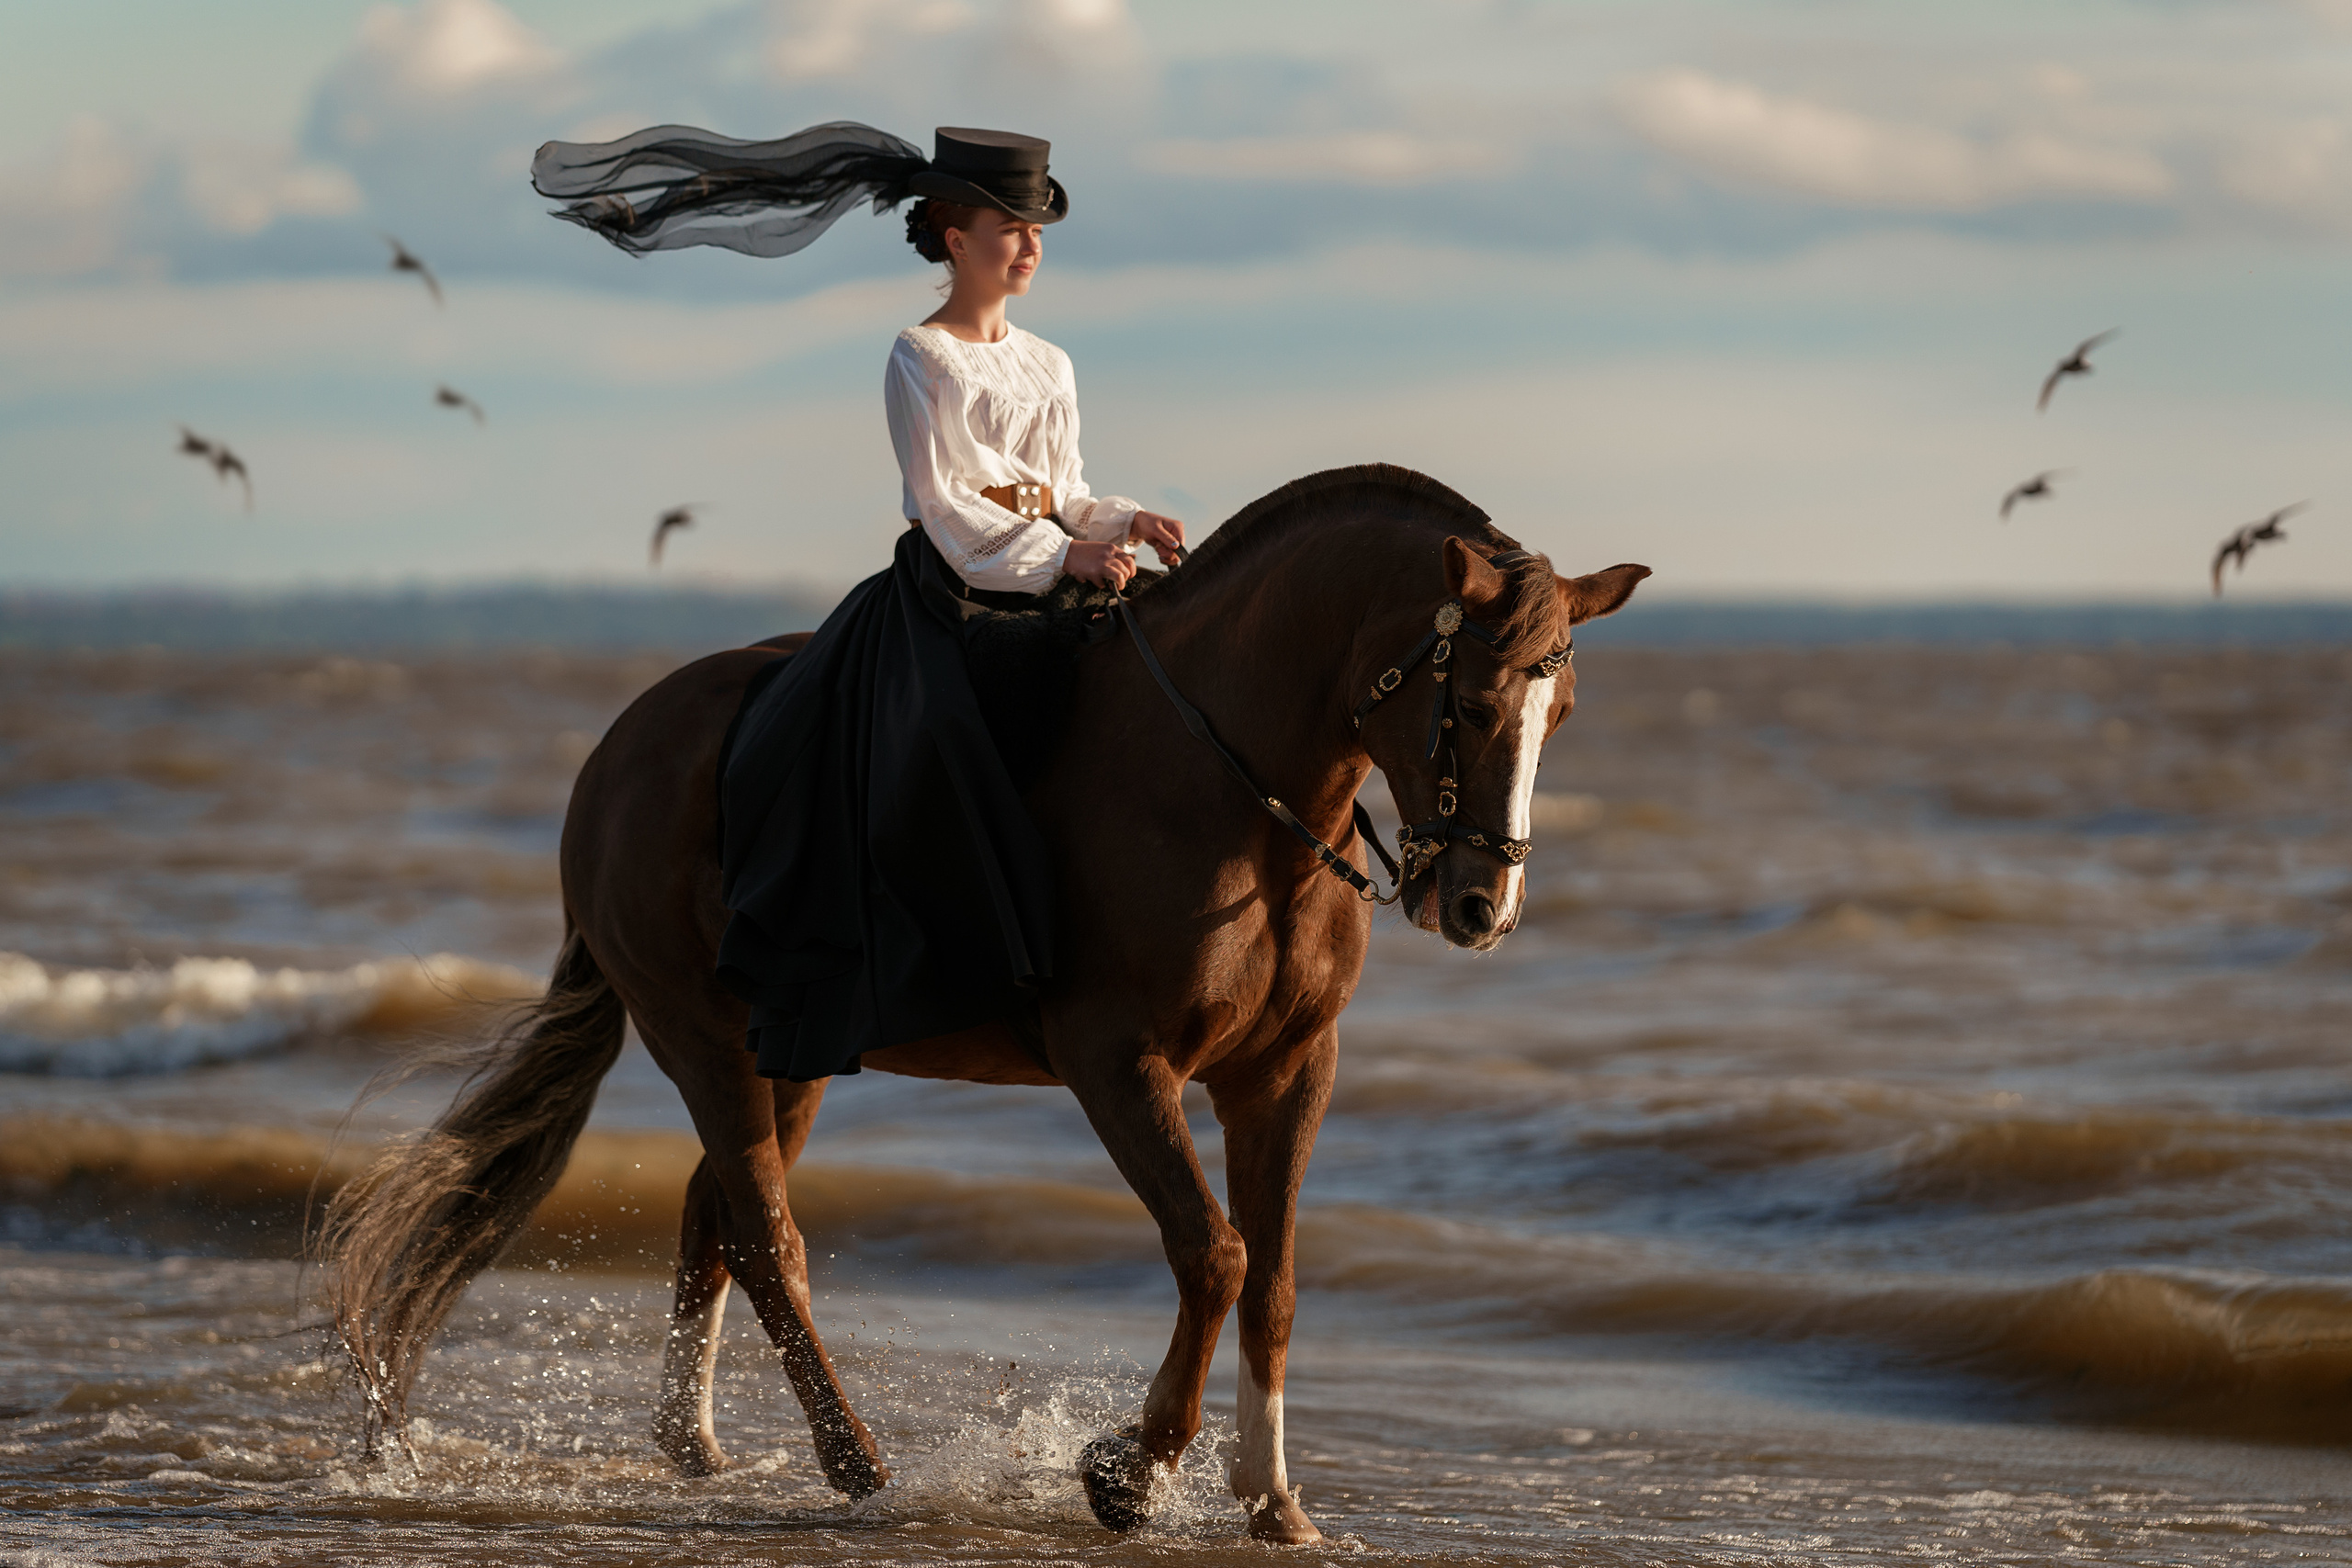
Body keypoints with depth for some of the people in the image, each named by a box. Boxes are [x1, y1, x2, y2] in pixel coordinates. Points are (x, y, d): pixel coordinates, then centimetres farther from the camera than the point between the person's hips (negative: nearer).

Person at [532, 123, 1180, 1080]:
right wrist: (1060, 557, -21)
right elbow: (945, 509, -12)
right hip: (942, 596, -7)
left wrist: (1125, 525, -2)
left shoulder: (1049, 368, 17)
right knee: (928, 748, -28)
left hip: (1045, 590, 7)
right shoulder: (922, 362, -4)